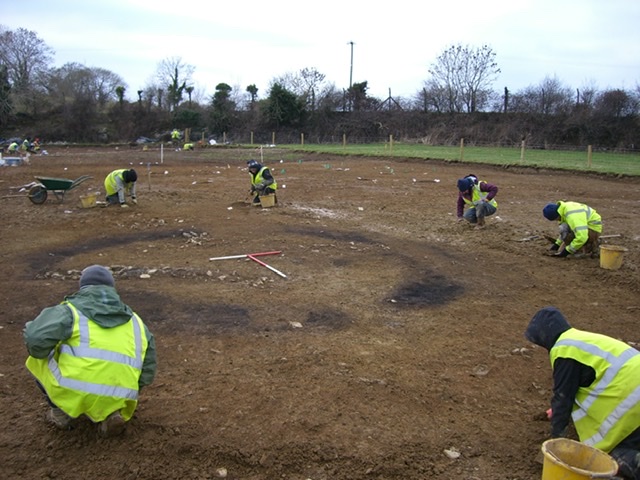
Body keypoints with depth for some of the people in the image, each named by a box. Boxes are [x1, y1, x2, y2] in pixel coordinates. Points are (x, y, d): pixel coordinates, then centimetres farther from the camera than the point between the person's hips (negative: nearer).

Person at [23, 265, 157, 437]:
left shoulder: (71, 309, 8)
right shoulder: (135, 321, 21)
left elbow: (36, 339, -10)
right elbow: (147, 371, 20)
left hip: (74, 391, -3)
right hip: (115, 397, 3)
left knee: (38, 359, 25)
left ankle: (62, 411, 19)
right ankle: (110, 414, 9)